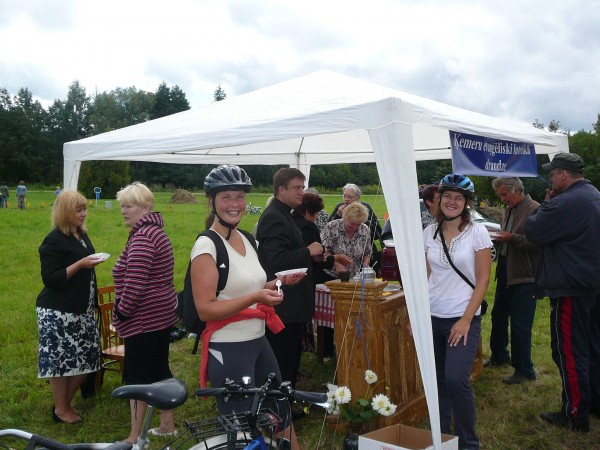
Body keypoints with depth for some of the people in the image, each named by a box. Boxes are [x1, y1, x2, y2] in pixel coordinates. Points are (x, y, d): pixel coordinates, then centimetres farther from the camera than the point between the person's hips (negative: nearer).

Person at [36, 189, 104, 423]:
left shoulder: (81, 235, 12)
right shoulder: (54, 240, -14)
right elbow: (50, 278, -19)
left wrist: (92, 262, 9)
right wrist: (80, 264, -23)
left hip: (81, 309, 8)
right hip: (58, 313, -8)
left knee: (85, 358, 11)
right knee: (61, 360, 3)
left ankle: (66, 402, 29)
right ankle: (61, 409, 20)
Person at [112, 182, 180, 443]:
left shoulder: (142, 238, -19)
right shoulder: (156, 231, 13)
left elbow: (135, 283, -26)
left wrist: (122, 312, -12)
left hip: (144, 320, -10)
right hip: (164, 314, 10)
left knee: (137, 377, 0)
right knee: (160, 370, 18)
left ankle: (135, 438, 11)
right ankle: (167, 425, 31)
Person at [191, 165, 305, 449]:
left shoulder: (245, 239, 8)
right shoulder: (206, 246, -15)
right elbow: (205, 309, -19)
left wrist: (279, 282, 3)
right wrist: (255, 297, -28)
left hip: (258, 343, 8)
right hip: (228, 350, -8)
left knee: (281, 415, 19)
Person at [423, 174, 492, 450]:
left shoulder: (477, 233, -5)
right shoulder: (429, 232, 5)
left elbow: (483, 280, -6)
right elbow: (425, 276, 10)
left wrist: (465, 320, -11)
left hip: (463, 319, -3)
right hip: (432, 317, 4)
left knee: (456, 378, -13)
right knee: (437, 379, 8)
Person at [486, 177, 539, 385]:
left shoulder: (535, 210, -16)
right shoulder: (508, 210, 12)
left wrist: (512, 238, -24)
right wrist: (498, 240, 3)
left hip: (524, 276, -9)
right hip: (505, 271, 9)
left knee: (520, 325, -1)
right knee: (498, 315, 20)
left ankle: (523, 370, 13)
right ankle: (498, 355, 38)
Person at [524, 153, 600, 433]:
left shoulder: (564, 203, -23)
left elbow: (532, 232, -15)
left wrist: (545, 204, -4)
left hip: (570, 288, -10)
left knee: (569, 351, -1)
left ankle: (575, 416, 7)